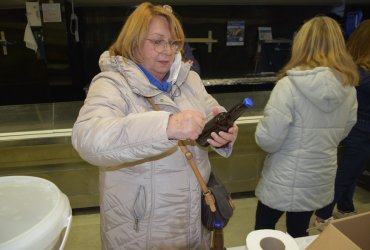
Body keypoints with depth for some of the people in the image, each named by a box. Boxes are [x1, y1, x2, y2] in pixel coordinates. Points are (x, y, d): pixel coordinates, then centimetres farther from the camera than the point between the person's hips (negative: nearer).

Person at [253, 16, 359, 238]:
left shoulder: (289, 85, -23)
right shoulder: (349, 89, -4)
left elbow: (267, 140, -22)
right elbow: (341, 134, 10)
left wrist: (263, 126, -1)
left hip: (284, 183, -5)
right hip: (320, 181, 5)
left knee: (263, 233, 19)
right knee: (299, 234, 25)